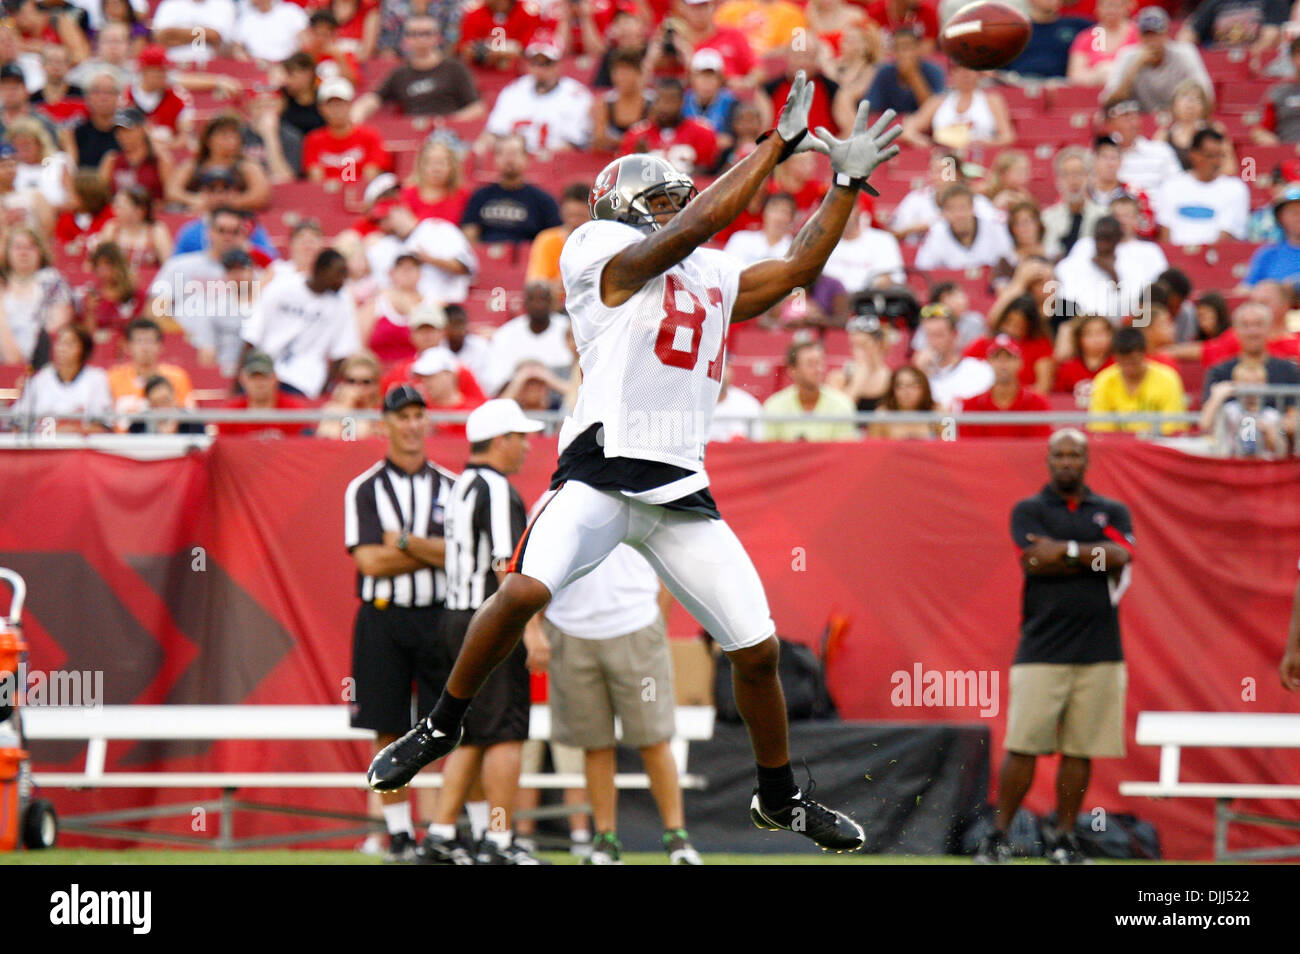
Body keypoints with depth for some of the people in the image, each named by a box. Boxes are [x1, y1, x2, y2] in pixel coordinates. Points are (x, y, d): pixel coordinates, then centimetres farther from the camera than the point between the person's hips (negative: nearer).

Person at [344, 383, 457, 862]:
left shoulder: (450, 486, 10)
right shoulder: (364, 489, 4)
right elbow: (369, 561, -8)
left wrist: (407, 544, -12)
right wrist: (435, 552, -6)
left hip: (440, 619, 1)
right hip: (383, 620, -1)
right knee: (389, 732, 1)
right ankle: (399, 834, 9)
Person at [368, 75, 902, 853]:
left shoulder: (713, 280, 21)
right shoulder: (607, 253, 1)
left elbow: (799, 268, 27)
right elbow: (700, 223, -10)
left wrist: (848, 183, 23)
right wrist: (779, 142, -7)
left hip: (683, 493, 6)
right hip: (604, 471, -6)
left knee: (758, 649, 4)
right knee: (525, 590, -28)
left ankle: (781, 799, 24)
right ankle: (441, 728, -6)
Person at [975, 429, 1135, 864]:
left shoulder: (1113, 512, 14)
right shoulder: (1028, 511, 7)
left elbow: (1120, 555, -5)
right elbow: (1036, 561, -10)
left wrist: (1066, 549, -9)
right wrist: (1095, 558, -7)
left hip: (1099, 653, 3)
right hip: (1041, 650, -3)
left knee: (1080, 750, 3)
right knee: (1022, 747, -8)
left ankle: (1064, 838, 11)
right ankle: (999, 836, -1)